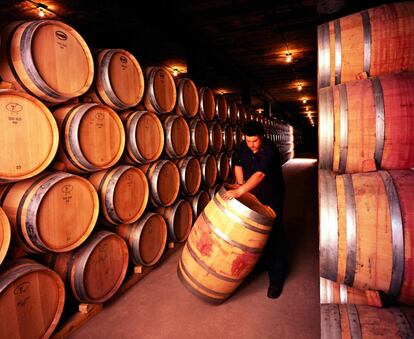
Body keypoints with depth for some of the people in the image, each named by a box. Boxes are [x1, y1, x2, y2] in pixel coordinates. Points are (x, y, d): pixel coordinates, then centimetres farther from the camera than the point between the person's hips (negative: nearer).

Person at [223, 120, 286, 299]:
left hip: (271, 199, -6)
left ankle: (276, 279, 9)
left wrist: (240, 191, -49)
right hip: (252, 197, 6)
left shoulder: (269, 150, -27)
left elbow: (259, 174, -40)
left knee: (272, 237, -3)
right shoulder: (243, 146, -3)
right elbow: (238, 165, 10)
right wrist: (240, 184, -5)